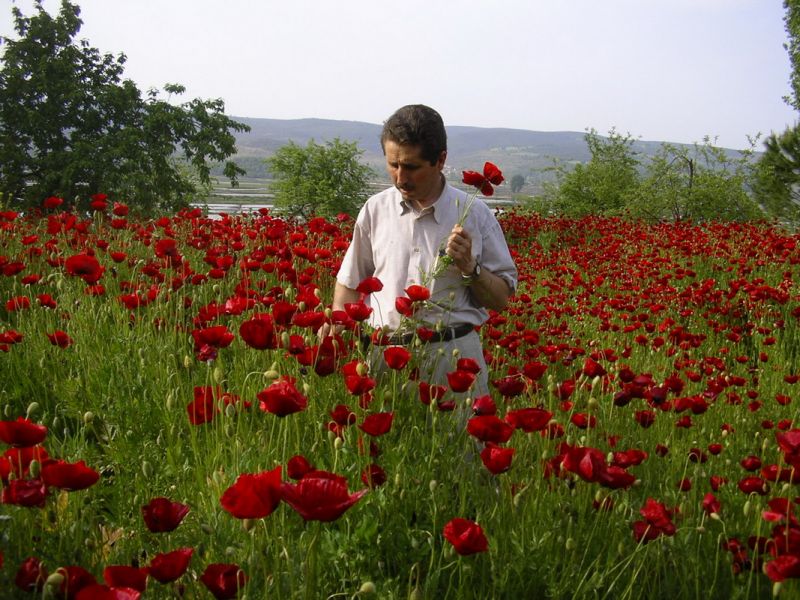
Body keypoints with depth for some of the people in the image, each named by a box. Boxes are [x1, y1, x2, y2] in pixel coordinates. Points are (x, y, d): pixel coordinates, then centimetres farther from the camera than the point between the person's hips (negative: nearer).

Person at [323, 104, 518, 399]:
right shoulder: (376, 210, 7)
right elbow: (350, 283, 17)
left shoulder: (474, 213, 2)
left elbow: (501, 299, 7)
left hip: (455, 355, -1)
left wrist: (470, 269, -10)